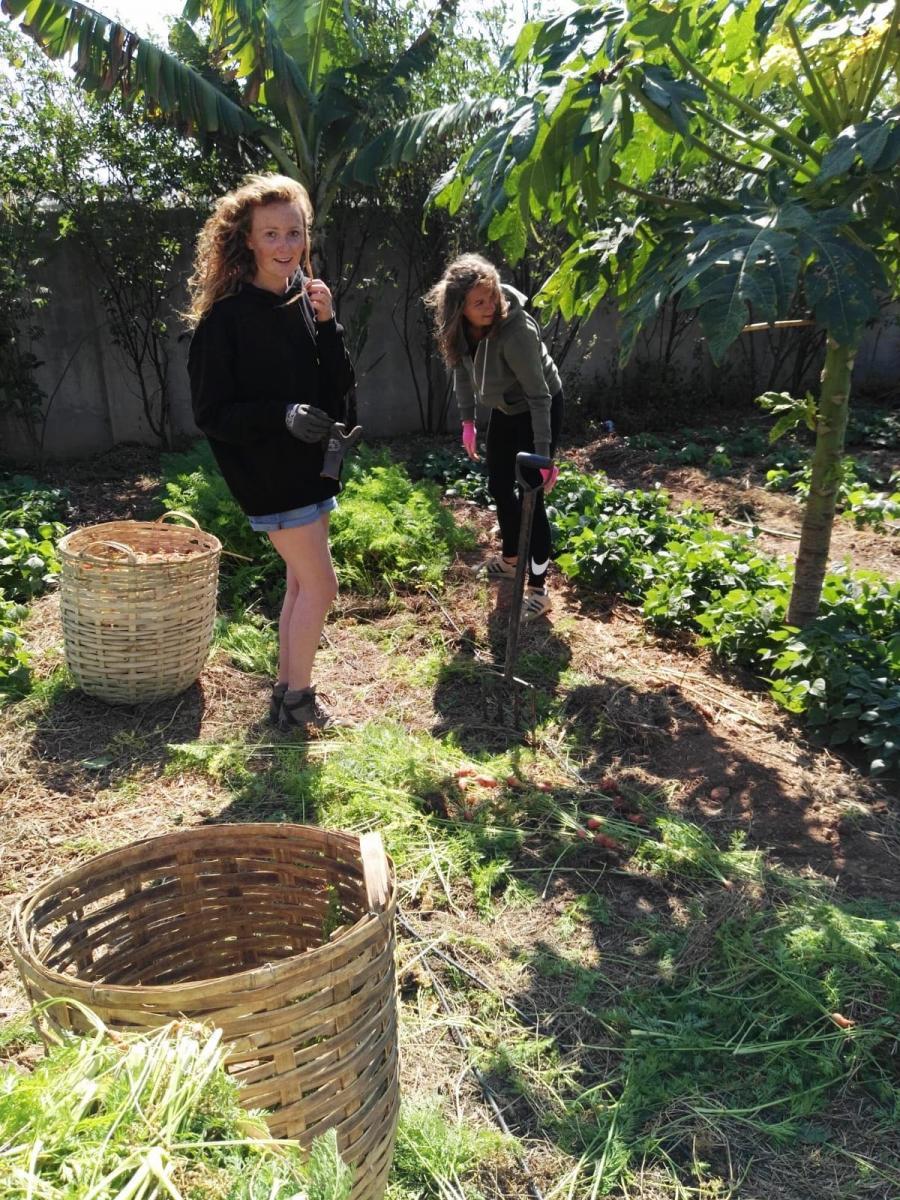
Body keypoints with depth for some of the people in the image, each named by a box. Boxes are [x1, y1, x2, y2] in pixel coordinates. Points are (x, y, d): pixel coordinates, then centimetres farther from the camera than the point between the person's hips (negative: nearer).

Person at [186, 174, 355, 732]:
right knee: (321, 587, -5)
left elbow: (341, 385, 1)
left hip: (311, 465, 7)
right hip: (268, 472, -7)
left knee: (302, 584, 13)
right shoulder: (227, 315, -15)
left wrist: (327, 324, -13)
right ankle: (298, 698, 13)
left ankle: (287, 690, 28)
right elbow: (212, 412, -14)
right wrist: (282, 415, -27)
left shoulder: (305, 299, 4)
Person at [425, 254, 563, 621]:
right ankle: (510, 558, 40)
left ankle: (538, 590, 4)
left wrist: (543, 456, -28)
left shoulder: (517, 330, -36)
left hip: (540, 409, -7)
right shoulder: (460, 326, -17)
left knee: (531, 495, -6)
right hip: (505, 408, 7)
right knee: (499, 486, 16)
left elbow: (539, 395, -30)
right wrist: (467, 419, 1)